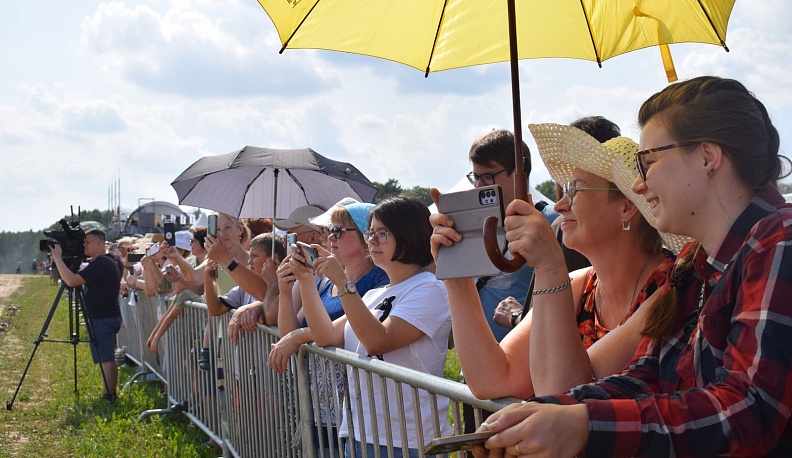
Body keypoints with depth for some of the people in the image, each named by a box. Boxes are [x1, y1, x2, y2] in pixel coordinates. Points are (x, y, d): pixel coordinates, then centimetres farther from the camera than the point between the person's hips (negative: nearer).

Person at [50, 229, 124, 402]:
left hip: (101, 318, -10)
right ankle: (109, 394, 20)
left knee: (106, 359, -6)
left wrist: (57, 258, -19)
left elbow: (71, 280, -27)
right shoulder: (113, 261, 10)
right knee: (108, 358, 15)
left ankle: (108, 396, -4)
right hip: (111, 315, 10)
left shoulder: (99, 265, -21)